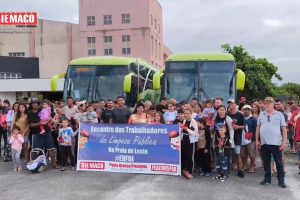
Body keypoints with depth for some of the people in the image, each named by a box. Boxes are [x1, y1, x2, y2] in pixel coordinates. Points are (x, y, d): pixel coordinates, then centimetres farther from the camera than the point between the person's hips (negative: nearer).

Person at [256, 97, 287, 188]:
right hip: (264, 143, 3)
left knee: (279, 162, 4)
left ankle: (281, 180, 16)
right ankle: (267, 178, 24)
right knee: (266, 162, 12)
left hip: (276, 143, -3)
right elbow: (258, 128, 10)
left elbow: (284, 129, -1)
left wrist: (284, 141, -7)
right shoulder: (261, 114, 8)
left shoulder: (279, 114, 0)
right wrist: (257, 140, 5)